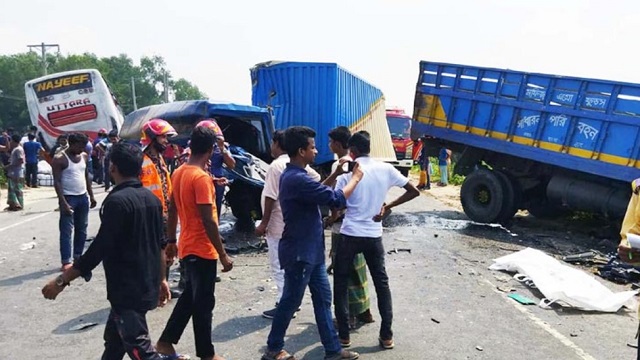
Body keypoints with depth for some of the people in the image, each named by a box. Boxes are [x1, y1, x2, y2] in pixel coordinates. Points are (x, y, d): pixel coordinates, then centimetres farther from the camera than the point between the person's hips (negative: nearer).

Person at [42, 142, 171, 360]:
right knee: (114, 338, 24)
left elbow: (100, 248, -22)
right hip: (146, 285, 9)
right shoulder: (151, 198, 6)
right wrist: (160, 279, 22)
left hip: (127, 289, -9)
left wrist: (62, 280, -14)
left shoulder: (117, 200, -19)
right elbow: (160, 244, 12)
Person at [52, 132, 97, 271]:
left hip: (83, 197, 6)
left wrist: (91, 196, 13)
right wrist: (63, 202, -21)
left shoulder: (84, 156, 7)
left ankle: (78, 257, 21)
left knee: (82, 229, 11)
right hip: (68, 198, -6)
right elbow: (57, 182, -14)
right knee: (66, 230, -5)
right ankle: (66, 261, -4)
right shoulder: (60, 159, -12)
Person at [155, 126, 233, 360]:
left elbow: (172, 211, 13)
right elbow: (208, 221, -24)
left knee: (190, 297, 22)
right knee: (203, 303, 5)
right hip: (202, 249, -8)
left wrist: (171, 241, 22)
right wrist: (223, 254, -18)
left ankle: (166, 341, 29)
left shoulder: (178, 173, 5)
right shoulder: (201, 178, -21)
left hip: (187, 246, 8)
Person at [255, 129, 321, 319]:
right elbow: (318, 179, 16)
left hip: (278, 225, -9)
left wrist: (264, 223, -16)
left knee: (279, 267, -1)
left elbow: (270, 197, -20)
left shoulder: (276, 166, -17)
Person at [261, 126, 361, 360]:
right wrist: (356, 178, -7)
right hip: (299, 252, -10)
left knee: (323, 298, 14)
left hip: (310, 251, 10)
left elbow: (318, 192, 22)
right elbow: (336, 199, -23)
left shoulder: (293, 176, 8)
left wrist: (336, 174, 10)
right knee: (291, 301, 6)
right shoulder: (297, 179, -25)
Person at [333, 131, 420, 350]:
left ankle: (343, 335, 13)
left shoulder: (348, 173, -9)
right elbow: (414, 192, 4)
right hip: (374, 235, 3)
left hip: (350, 235, -3)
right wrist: (388, 206, 8)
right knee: (382, 283, 14)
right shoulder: (386, 169, 0)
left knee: (341, 283, 11)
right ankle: (386, 335, 16)